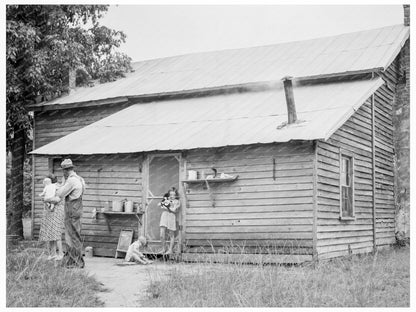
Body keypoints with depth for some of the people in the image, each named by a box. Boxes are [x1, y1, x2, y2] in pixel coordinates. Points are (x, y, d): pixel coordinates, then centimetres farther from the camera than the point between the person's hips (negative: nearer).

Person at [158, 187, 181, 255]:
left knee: (171, 235, 4)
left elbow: (174, 210, -9)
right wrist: (163, 203, -9)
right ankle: (163, 249, 10)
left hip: (171, 217, -3)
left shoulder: (177, 202, 4)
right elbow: (159, 204, 10)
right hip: (164, 216, 3)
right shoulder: (167, 199, 16)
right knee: (162, 235, -3)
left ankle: (170, 250, 11)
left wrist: (166, 207, -9)